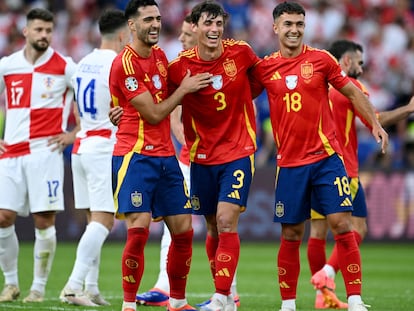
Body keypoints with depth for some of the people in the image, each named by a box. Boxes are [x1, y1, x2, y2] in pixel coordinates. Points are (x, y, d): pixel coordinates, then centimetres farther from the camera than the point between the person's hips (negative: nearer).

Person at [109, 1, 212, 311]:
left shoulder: (160, 55, 12)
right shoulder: (125, 64, -13)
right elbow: (153, 114, -13)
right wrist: (184, 88, -5)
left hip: (165, 155, 8)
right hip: (135, 155, -8)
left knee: (183, 230, 6)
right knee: (138, 229, -16)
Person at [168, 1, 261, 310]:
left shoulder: (241, 52, -8)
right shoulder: (180, 65, -9)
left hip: (238, 152, -2)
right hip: (202, 155, 2)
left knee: (226, 221, -14)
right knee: (213, 227, 10)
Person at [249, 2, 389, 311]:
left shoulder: (321, 59, 0)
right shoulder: (264, 68, 3)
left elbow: (352, 91, 7)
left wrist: (375, 124, 1)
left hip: (326, 158, -1)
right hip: (289, 163, 1)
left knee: (342, 224, -8)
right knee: (291, 234, 5)